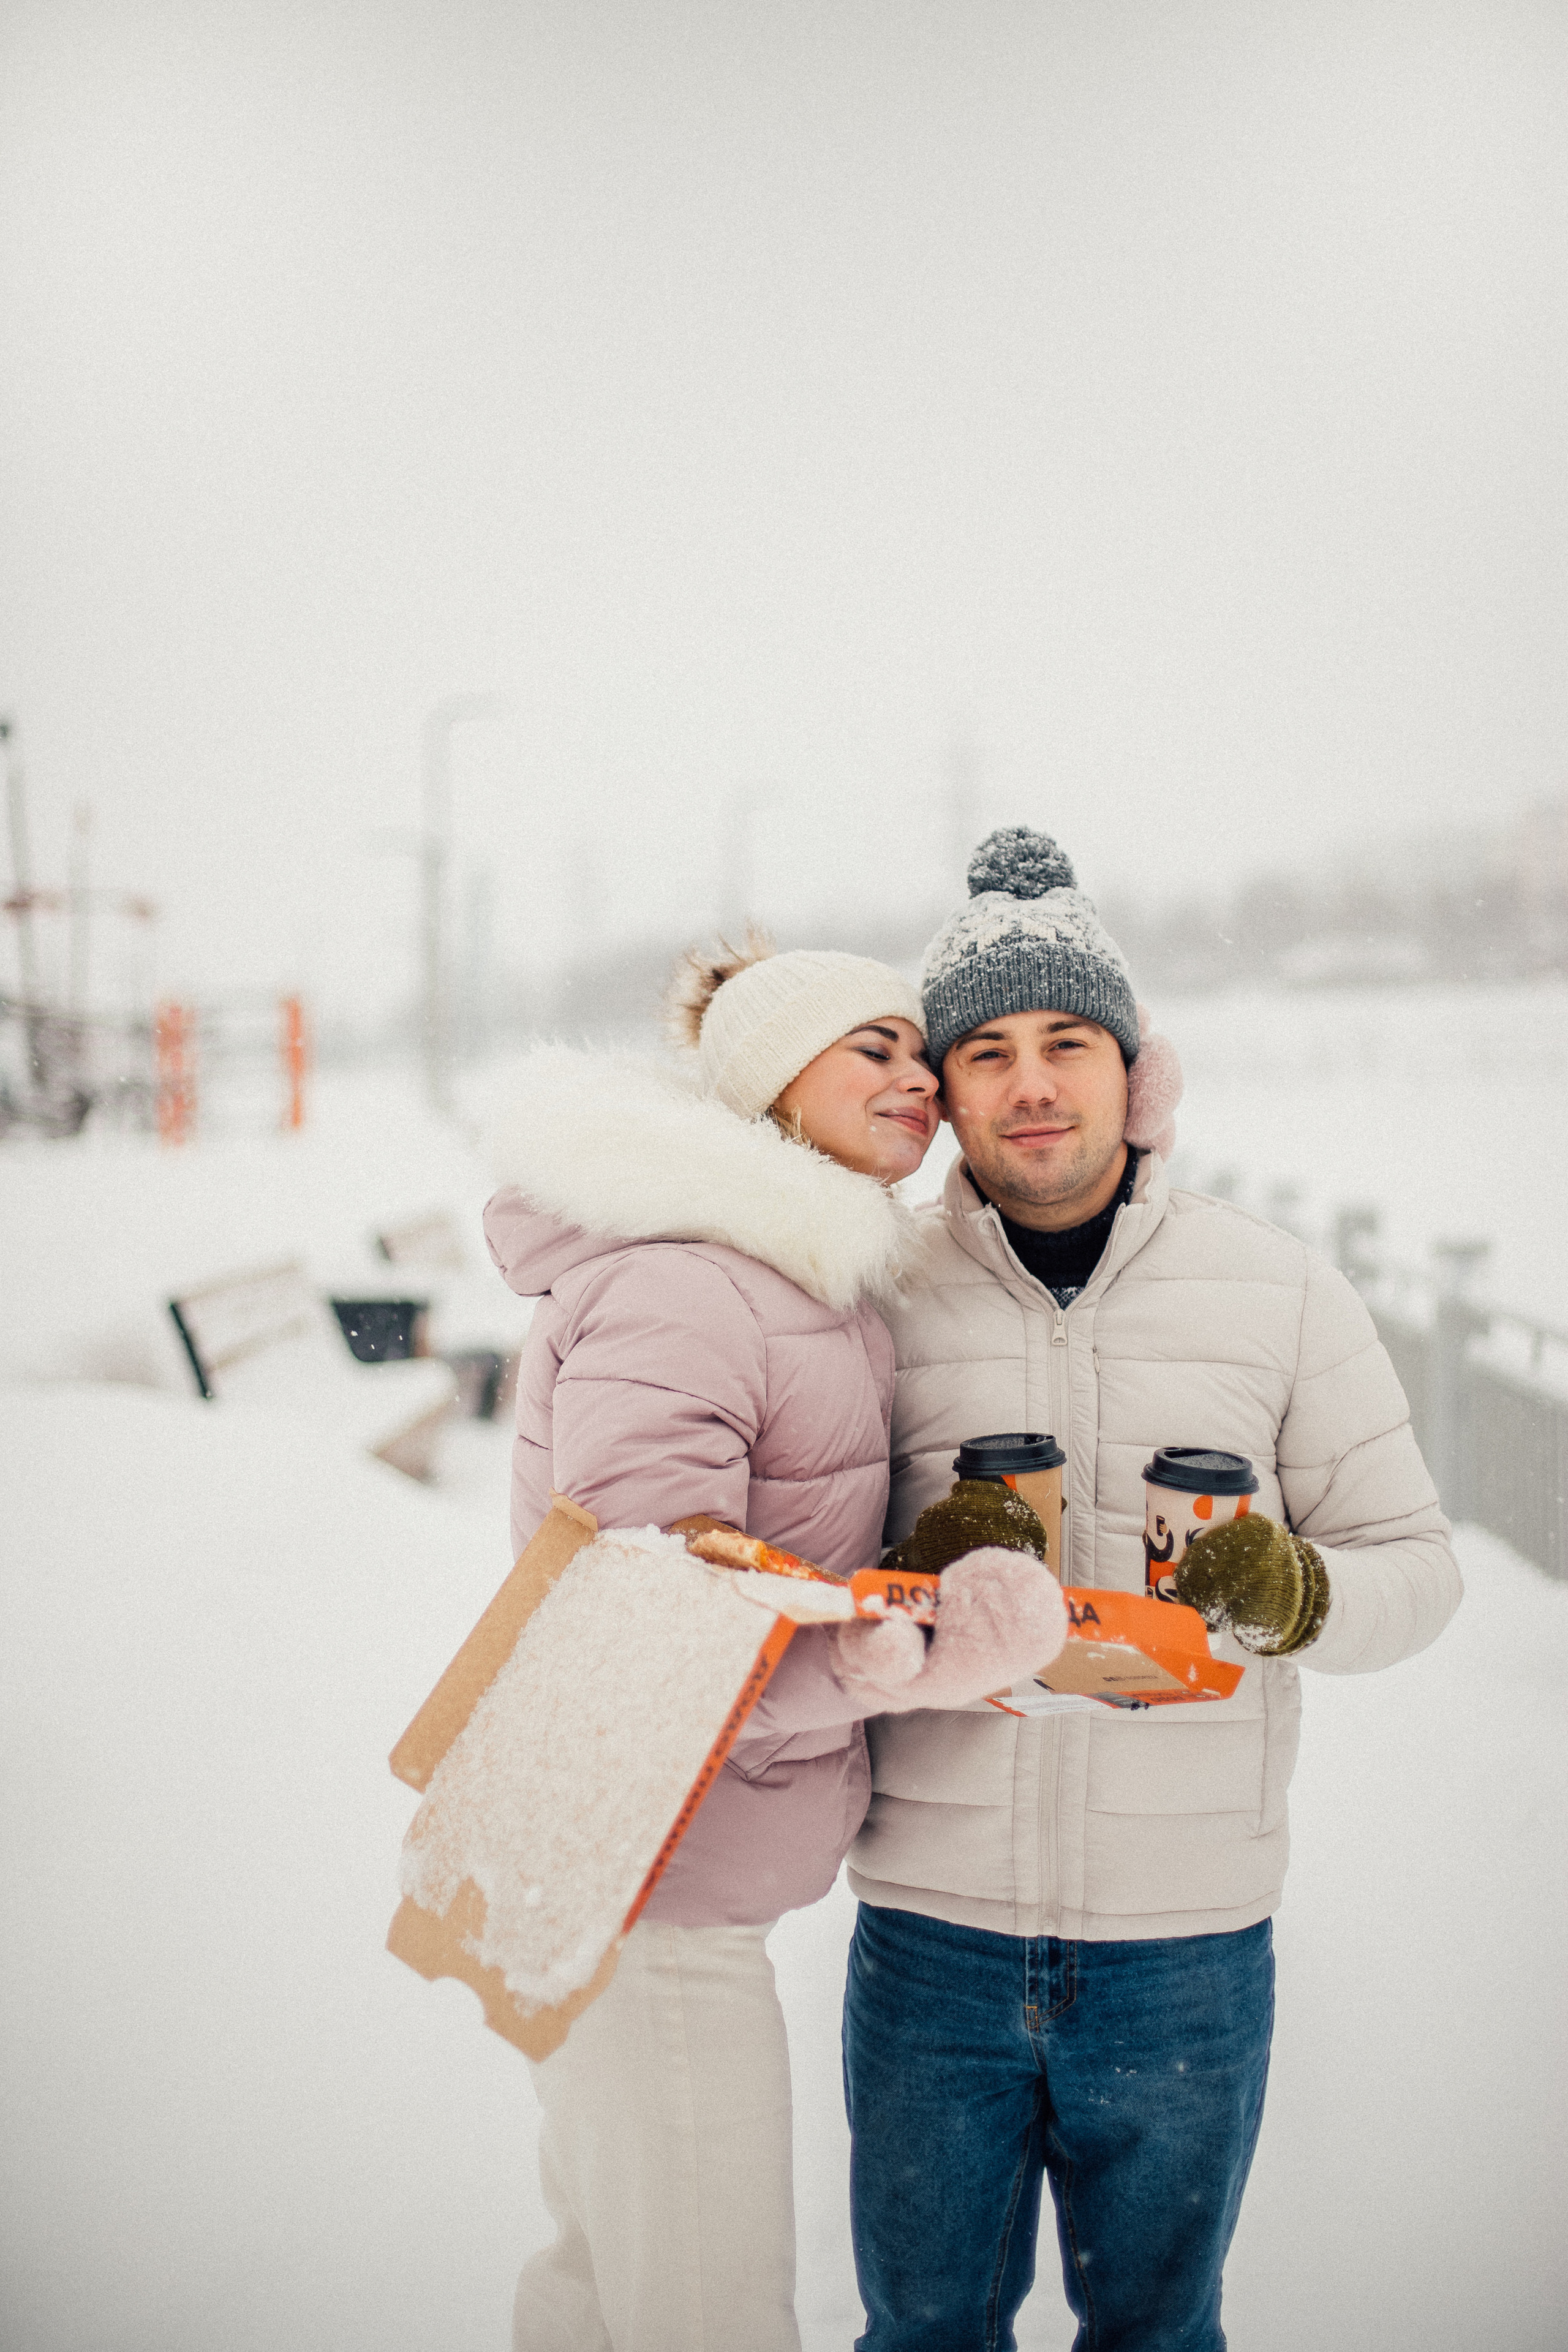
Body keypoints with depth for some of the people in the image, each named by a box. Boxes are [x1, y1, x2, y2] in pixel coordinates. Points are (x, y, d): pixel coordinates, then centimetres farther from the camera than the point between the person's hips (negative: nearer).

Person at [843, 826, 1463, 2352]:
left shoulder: (1279, 1294, 0)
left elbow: (1414, 1565, 4)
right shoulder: (873, 1295, -1)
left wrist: (1297, 1594, -18)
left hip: (1188, 1945, 0)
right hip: (931, 1935, 0)